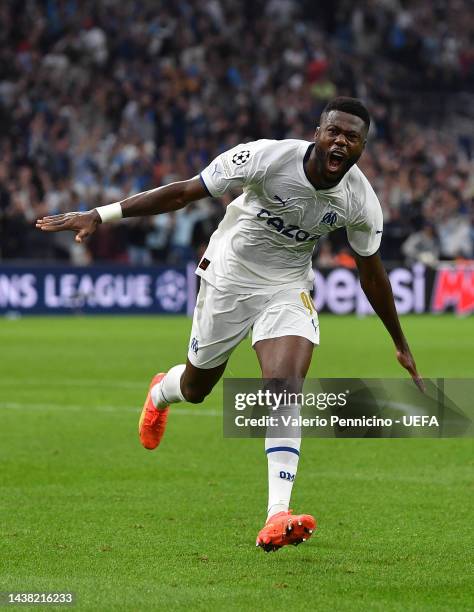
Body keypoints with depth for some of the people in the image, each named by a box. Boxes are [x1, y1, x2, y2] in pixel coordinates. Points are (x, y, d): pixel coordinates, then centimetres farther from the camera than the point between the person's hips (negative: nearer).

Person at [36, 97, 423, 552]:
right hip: (230, 275, -1)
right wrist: (100, 215, -26)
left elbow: (371, 272, 2)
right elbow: (184, 193, -22)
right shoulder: (269, 157, -27)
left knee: (287, 388, -23)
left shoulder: (361, 201, -16)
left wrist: (400, 344, 11)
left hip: (288, 288, 1)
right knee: (196, 388, 16)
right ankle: (160, 394, 56)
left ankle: (277, 516, -29)